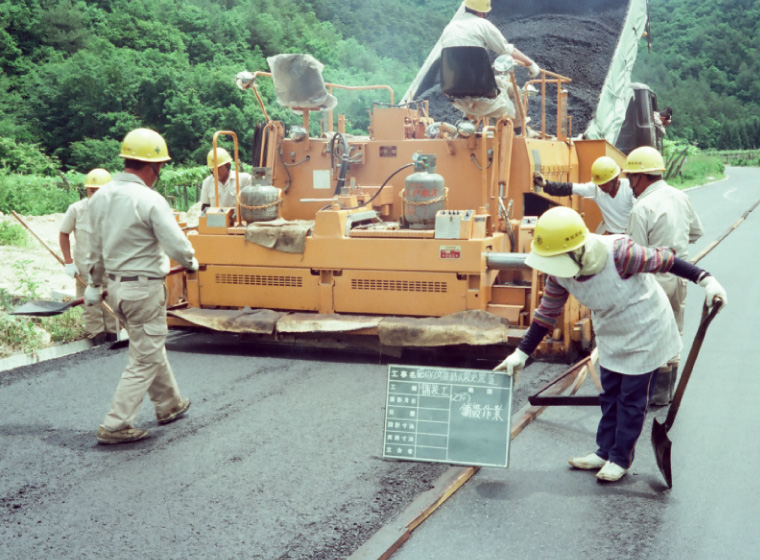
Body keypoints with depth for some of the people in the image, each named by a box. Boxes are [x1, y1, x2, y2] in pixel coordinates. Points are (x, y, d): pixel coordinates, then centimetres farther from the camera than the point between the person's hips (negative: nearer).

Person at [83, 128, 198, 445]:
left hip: (116, 285, 8)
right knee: (144, 361, 3)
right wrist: (190, 263, 2)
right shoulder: (149, 201, -20)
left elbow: (95, 248, 14)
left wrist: (94, 284, 24)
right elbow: (178, 247, -20)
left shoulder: (100, 197, 4)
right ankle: (115, 426, 5)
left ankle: (169, 405, 38)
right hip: (144, 288, -8)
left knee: (152, 348, 23)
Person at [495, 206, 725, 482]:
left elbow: (663, 260, -24)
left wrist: (705, 279, -24)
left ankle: (621, 459, 19)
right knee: (609, 395, 16)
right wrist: (521, 354, -7)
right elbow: (547, 313, -6)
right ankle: (605, 452, 31)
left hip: (644, 333, -6)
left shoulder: (618, 253, -37)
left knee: (632, 399, 5)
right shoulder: (559, 273, -17)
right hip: (611, 336, 6)